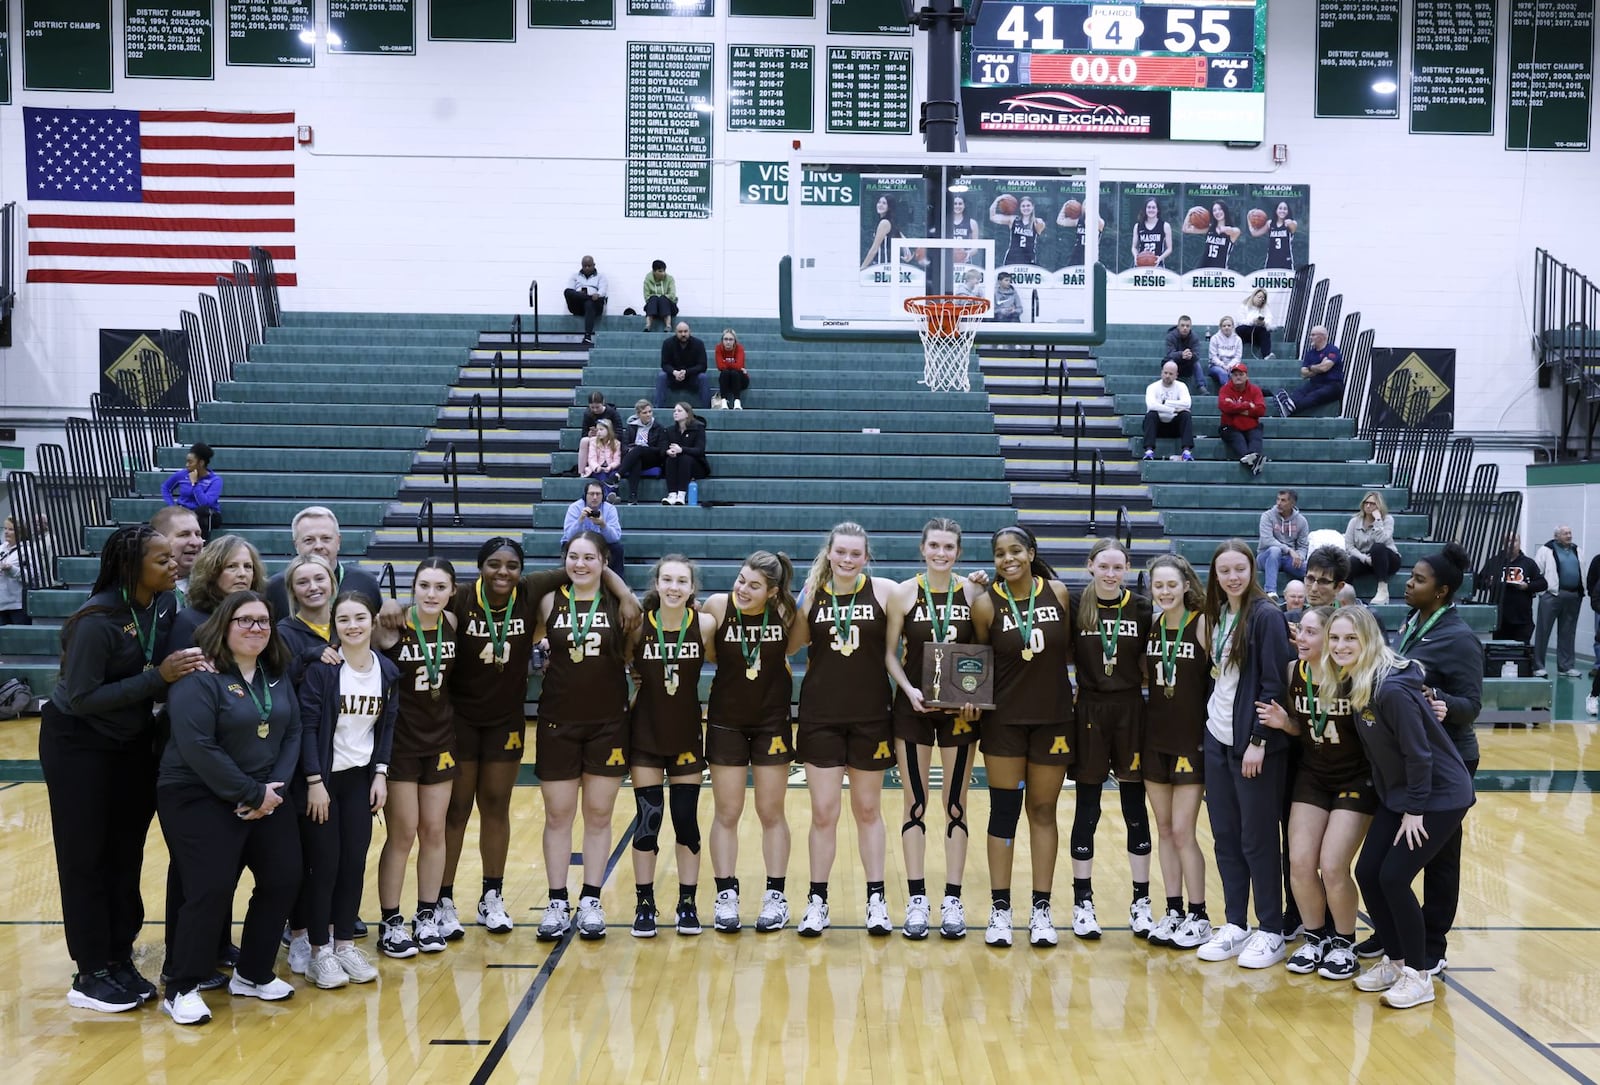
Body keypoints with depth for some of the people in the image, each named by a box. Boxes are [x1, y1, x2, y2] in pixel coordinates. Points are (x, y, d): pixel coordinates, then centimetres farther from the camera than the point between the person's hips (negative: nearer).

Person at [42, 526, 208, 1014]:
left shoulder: (165, 603, -7)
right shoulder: (96, 621, -26)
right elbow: (82, 698, -25)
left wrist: (188, 669, -17)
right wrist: (158, 677, -29)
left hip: (133, 741, 6)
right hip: (79, 745, -6)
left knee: (127, 853, 10)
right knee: (86, 858, 2)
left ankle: (119, 959, 21)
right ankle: (91, 973, 11)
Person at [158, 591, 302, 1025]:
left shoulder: (277, 674, 7)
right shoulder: (199, 676, -16)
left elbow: (293, 732, 6)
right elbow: (198, 748, -23)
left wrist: (276, 787, -10)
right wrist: (252, 795, -20)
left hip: (268, 797, 7)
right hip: (200, 798, -7)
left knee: (284, 880, 5)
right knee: (211, 890, -12)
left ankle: (253, 974, 21)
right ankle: (182, 990, 5)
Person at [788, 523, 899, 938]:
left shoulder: (884, 592, -5)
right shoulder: (811, 592, 0)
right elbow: (790, 646, 4)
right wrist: (802, 606, -8)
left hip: (871, 716, -1)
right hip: (820, 717, 1)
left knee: (868, 810, 12)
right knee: (823, 813, 5)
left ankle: (876, 899, 23)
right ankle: (817, 900, 17)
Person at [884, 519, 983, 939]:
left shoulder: (973, 593, -1)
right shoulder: (903, 594, -3)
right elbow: (890, 653, 0)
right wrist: (909, 690, -14)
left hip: (960, 709, 1)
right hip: (913, 707, -1)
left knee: (956, 805, 6)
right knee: (916, 805, 5)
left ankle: (953, 901, 15)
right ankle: (916, 901, 13)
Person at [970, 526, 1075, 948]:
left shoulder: (1058, 593, -3)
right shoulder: (987, 603, -7)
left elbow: (1069, 648, 9)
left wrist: (1078, 686, -3)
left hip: (1054, 718, 1)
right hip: (1004, 720, -1)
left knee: (1043, 811, 10)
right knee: (1004, 812, 3)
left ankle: (1041, 910, 18)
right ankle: (1000, 910, 13)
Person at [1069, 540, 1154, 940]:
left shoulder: (1141, 608, 1)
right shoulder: (1075, 606, -2)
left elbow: (1150, 661, 9)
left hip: (1130, 711, 1)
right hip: (1089, 711, -1)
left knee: (1135, 809, 7)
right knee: (1086, 810, 6)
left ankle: (1141, 902, 16)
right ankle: (1083, 901, 16)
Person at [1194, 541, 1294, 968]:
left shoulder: (1266, 615, -11)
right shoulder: (1218, 614, 9)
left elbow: (1274, 684, -14)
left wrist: (1258, 740, -17)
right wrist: (1212, 718, 10)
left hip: (1254, 742, -7)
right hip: (1218, 739, 7)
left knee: (1258, 838, 1)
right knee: (1225, 835, 10)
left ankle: (1271, 932, 12)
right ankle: (1235, 925, 21)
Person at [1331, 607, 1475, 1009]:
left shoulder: (1392, 690, -27)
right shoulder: (1354, 683, -1)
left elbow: (1418, 752, -23)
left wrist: (1415, 809, -17)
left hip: (1439, 796, -8)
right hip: (1397, 795, 8)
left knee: (1394, 877, -10)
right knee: (1367, 873, 4)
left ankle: (1418, 975, 6)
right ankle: (1394, 960, 21)